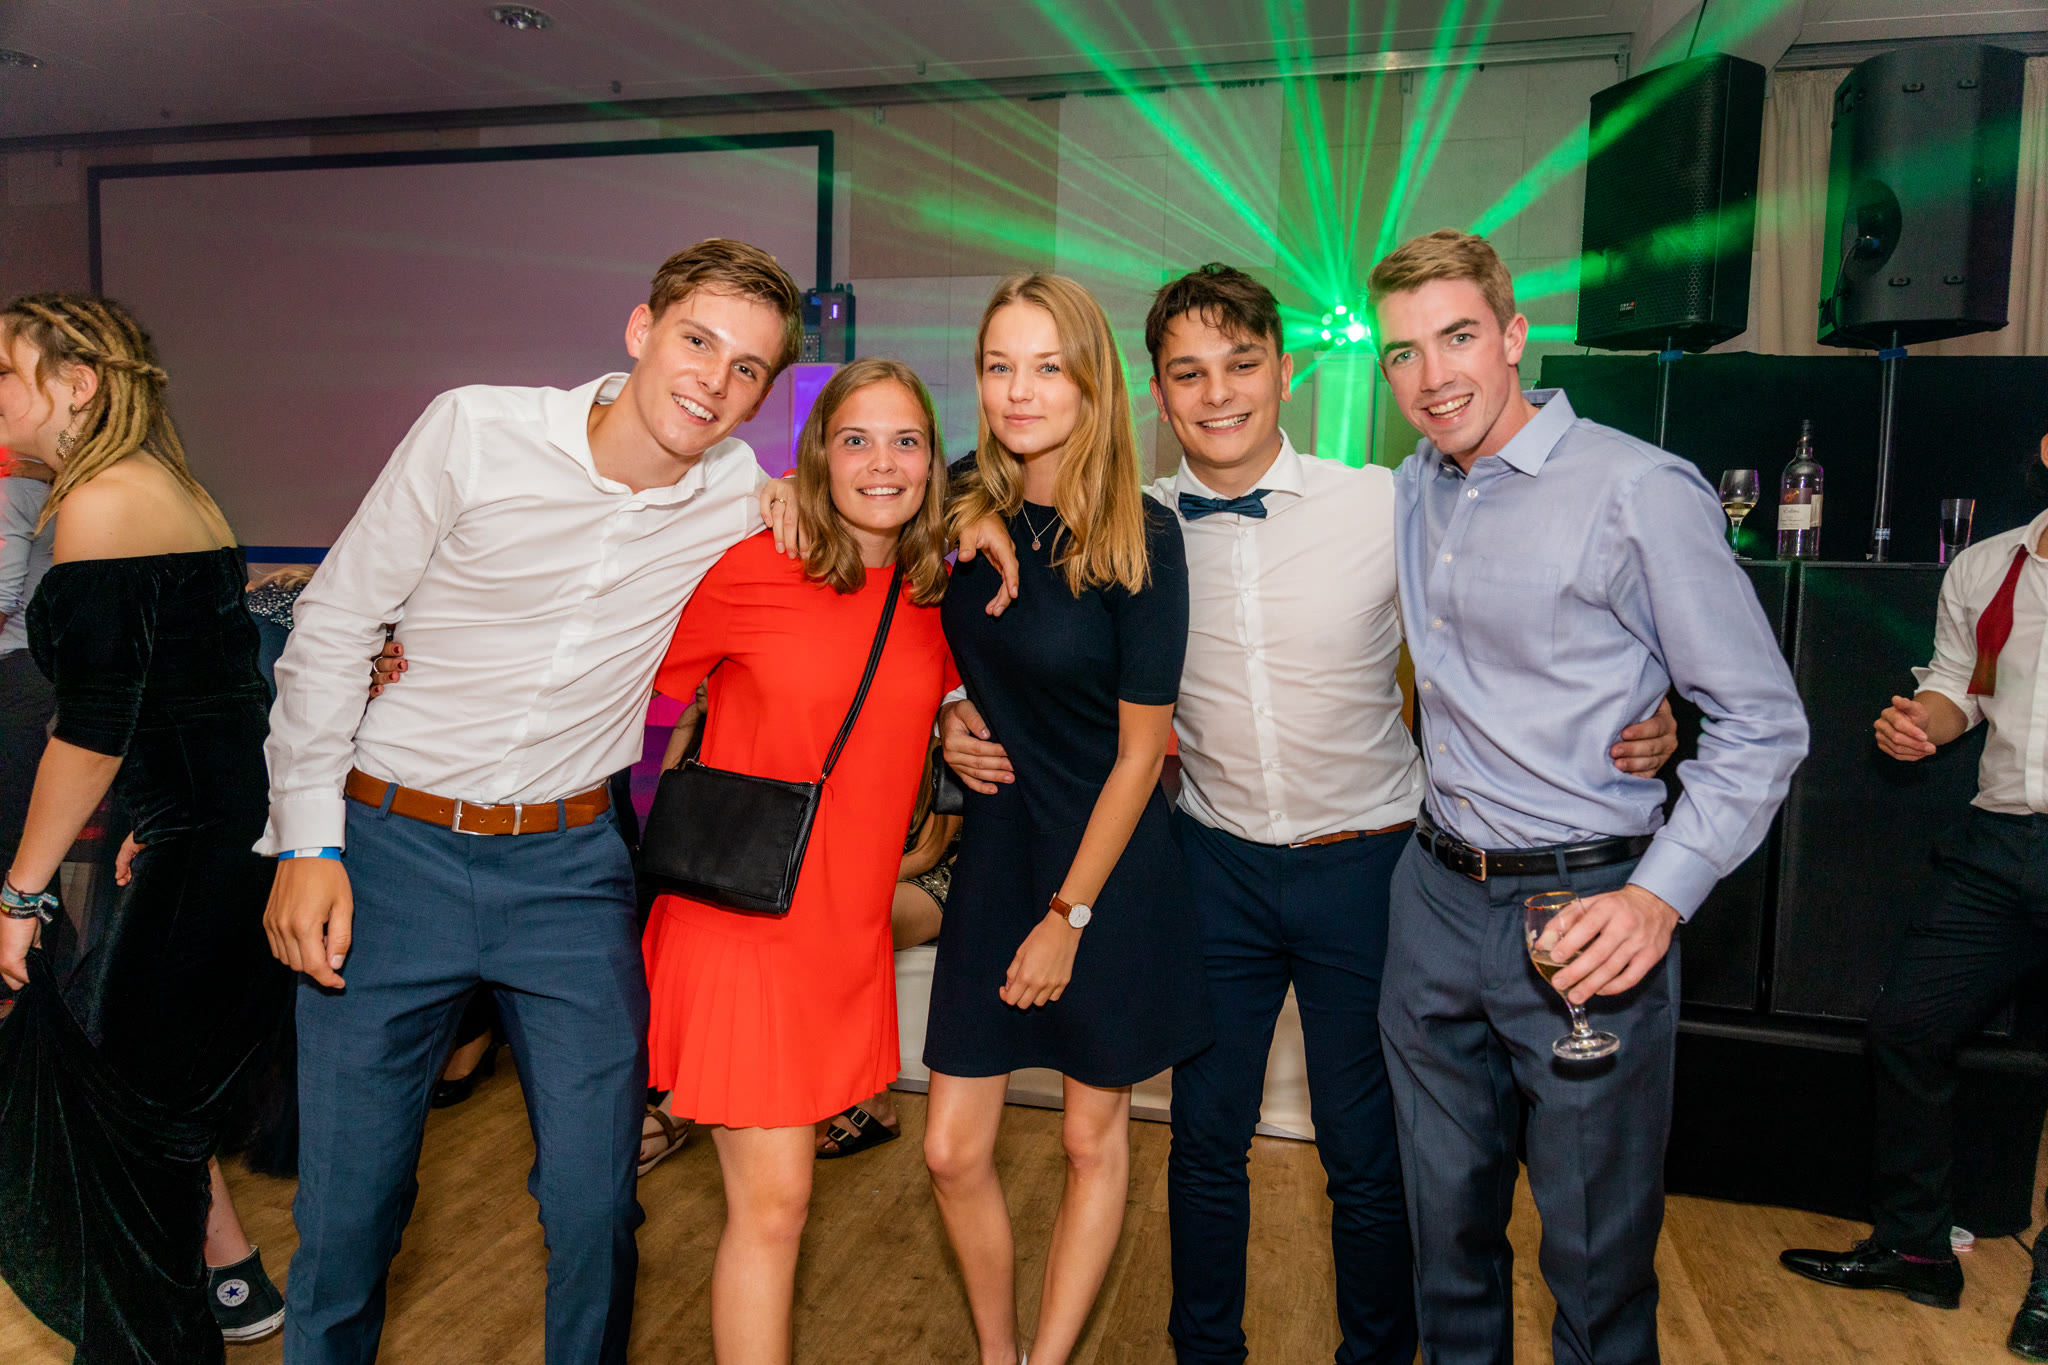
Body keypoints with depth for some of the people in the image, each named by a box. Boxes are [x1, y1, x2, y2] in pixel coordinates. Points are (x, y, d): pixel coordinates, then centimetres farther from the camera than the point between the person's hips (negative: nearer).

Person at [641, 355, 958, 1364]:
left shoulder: (936, 596, 3)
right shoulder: (752, 569, -13)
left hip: (850, 924, 5)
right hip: (743, 915, -5)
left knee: (782, 1180, 17)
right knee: (773, 1204, -1)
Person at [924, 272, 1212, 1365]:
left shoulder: (1142, 537, -14)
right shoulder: (963, 506, -3)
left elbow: (1140, 749, -11)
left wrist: (1068, 914, -8)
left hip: (1109, 863, -3)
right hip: (993, 847, 4)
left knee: (1093, 1138, 12)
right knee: (953, 1150, 6)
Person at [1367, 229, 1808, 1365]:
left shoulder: (1639, 491, -13)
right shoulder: (1411, 492, 7)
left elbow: (1762, 723, -10)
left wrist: (1661, 897, -20)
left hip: (1586, 912, -5)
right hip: (1435, 898, 6)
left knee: (1597, 1253, 10)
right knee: (1446, 1223, 19)